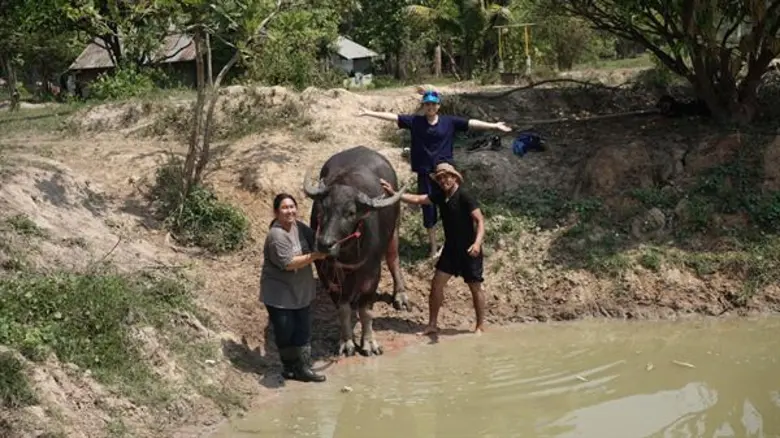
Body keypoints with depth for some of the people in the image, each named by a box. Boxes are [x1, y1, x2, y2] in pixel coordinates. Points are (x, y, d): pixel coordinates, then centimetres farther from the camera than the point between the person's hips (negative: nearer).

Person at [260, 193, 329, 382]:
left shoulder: (299, 226, 1)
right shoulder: (276, 235, -23)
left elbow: (315, 240, 18)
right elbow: (288, 263, -27)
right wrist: (315, 256, -25)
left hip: (302, 292, 7)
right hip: (279, 294, -7)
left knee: (303, 331, 10)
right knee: (285, 332, 5)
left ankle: (303, 368, 18)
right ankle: (290, 367, 23)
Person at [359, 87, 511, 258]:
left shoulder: (449, 121, -2)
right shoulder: (415, 121, -2)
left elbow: (471, 123, -3)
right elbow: (393, 117, -4)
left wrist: (494, 126, -5)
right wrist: (370, 113, -8)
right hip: (424, 173, 1)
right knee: (428, 208, 8)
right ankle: (433, 247, 24)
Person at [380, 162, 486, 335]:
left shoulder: (465, 196, -19)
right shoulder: (440, 196, 2)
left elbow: (480, 220, -23)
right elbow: (417, 199, 5)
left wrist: (477, 243, -37)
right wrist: (393, 193, -6)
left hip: (469, 250, -7)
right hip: (450, 248, 7)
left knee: (475, 288, 6)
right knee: (436, 284, 6)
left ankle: (480, 326, 20)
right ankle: (432, 325, 17)